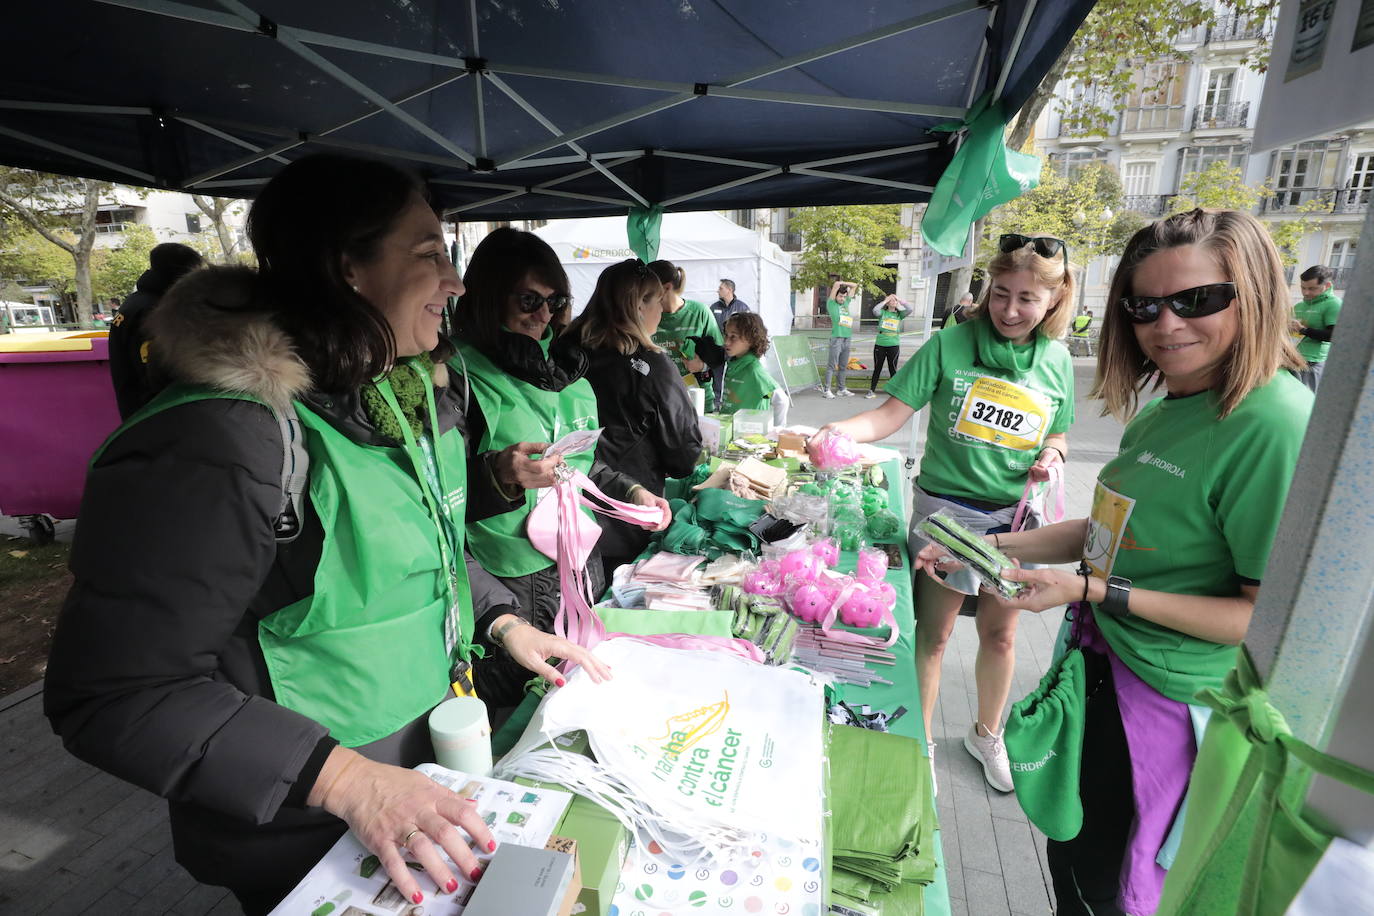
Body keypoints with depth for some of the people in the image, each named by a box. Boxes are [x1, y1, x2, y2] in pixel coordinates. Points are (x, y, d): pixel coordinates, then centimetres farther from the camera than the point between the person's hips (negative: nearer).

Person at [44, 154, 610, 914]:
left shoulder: (407, 397, -3)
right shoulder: (222, 443, -29)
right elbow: (115, 694, -25)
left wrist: (500, 621, -1)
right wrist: (344, 779, -31)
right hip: (301, 837, -7)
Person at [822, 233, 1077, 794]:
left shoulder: (1056, 360, 3)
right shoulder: (950, 345, -10)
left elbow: (1058, 434, 17)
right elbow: (889, 415, -15)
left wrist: (1052, 453, -7)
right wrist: (832, 432, -33)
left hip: (1014, 516, 4)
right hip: (945, 509, -3)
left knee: (1000, 633, 17)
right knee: (932, 633, 6)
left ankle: (987, 735, 44)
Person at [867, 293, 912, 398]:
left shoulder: (899, 314, 7)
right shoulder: (882, 312, 3)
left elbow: (909, 309, -9)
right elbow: (875, 310, -17)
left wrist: (899, 300, -4)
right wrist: (885, 300, -8)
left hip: (893, 345, 0)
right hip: (880, 344, 0)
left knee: (893, 369, 4)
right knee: (877, 369, 8)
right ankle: (872, 391, 14)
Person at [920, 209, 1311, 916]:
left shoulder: (1276, 426, -23)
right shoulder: (1161, 413, 2)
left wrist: (1095, 591, -24)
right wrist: (987, 548, -1)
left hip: (1168, 702, -7)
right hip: (1102, 664, 7)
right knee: (1068, 851, 28)